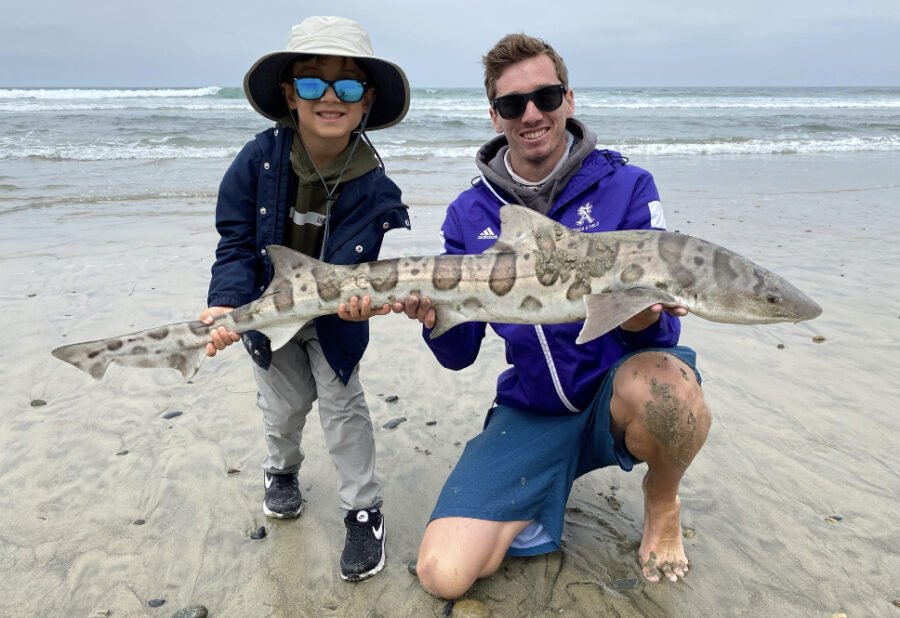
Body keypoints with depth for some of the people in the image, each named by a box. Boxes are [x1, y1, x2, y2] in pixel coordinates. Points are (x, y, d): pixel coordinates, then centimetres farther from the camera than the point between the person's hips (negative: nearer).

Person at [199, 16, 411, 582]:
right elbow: (237, 242, -18)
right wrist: (226, 304, -33)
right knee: (285, 405, 17)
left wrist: (356, 297, -52)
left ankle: (364, 511, 18)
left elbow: (348, 267, -29)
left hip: (333, 315, -1)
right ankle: (282, 471, 49)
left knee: (343, 407, 1)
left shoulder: (372, 185, -24)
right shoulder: (260, 159, -22)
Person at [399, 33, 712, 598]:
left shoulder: (625, 186, -5)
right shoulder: (470, 215, 1)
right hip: (533, 410, 1)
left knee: (665, 385, -39)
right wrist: (434, 318, -22)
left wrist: (643, 321, -31)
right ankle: (538, 504, 17)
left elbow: (662, 327, -7)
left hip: (619, 387, -1)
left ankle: (663, 502, -2)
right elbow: (459, 355, 1)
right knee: (444, 574, -15)